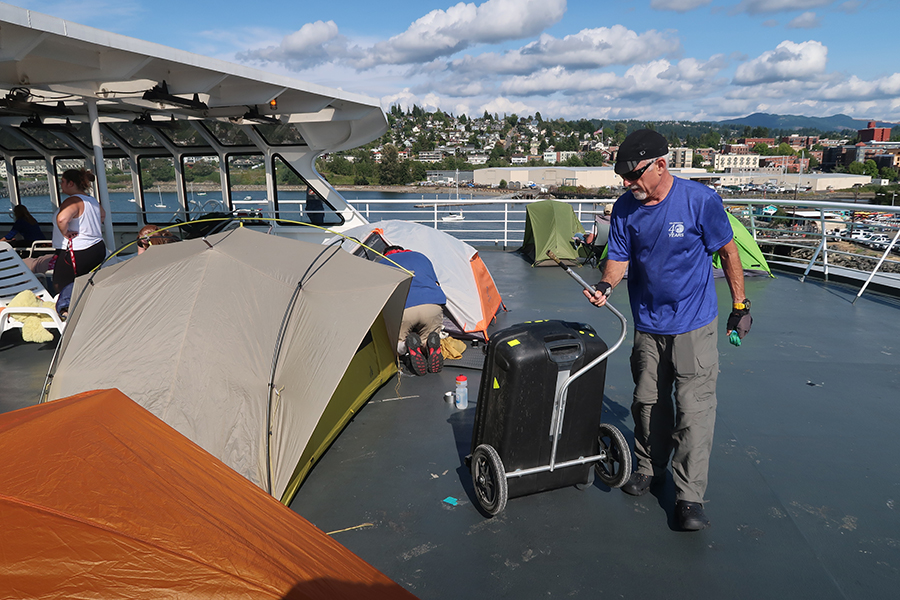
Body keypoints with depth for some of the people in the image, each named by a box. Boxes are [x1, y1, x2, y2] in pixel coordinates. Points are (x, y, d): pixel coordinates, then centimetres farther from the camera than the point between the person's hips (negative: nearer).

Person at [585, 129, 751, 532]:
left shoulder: (700, 200, -15)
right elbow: (619, 257, 2)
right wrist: (606, 285, -20)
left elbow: (728, 253, -5)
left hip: (694, 324, -4)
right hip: (647, 324, 4)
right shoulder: (625, 208, -5)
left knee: (694, 408, -4)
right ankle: (649, 467, 36)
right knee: (648, 401, 14)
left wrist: (740, 306, 1)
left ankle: (690, 496, 9)